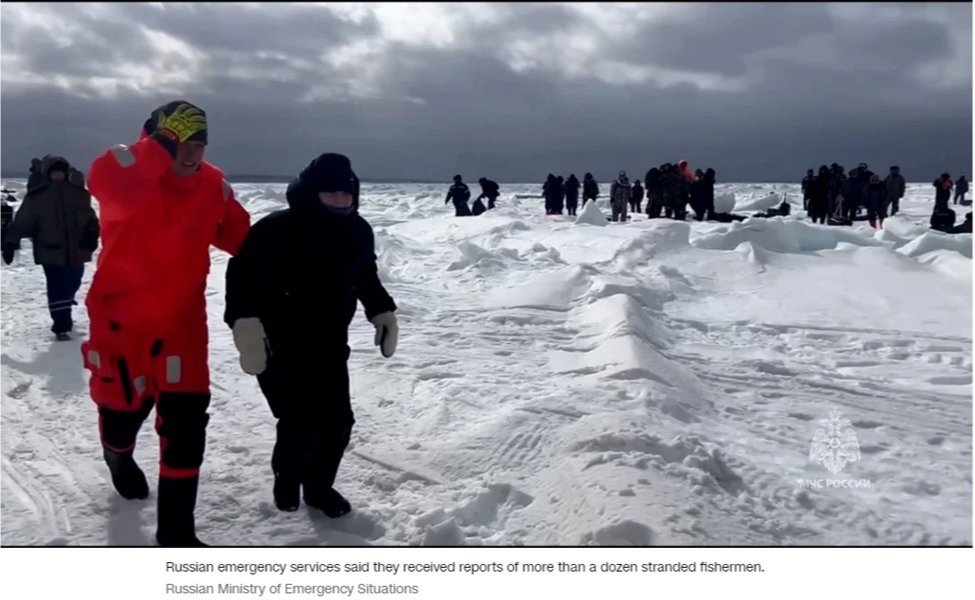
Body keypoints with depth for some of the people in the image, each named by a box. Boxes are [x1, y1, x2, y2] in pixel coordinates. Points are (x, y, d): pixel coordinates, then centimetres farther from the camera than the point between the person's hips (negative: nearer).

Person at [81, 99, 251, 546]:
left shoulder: (212, 185, -2)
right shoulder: (128, 175, -15)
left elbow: (240, 239, 6)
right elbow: (103, 179, -38)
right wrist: (161, 148, -41)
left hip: (181, 320, 3)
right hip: (121, 317, -2)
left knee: (186, 424, -3)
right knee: (124, 405, 18)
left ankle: (176, 528, 10)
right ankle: (119, 455, 57)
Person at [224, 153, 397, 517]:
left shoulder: (358, 231, 0)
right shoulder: (277, 229, -20)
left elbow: (366, 276, 16)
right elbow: (243, 273, -18)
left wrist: (383, 313, 7)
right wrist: (246, 325, -29)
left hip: (330, 345, 6)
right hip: (280, 347, -5)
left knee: (338, 420, 4)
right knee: (301, 424, -11)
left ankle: (319, 487, 31)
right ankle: (286, 477, 24)